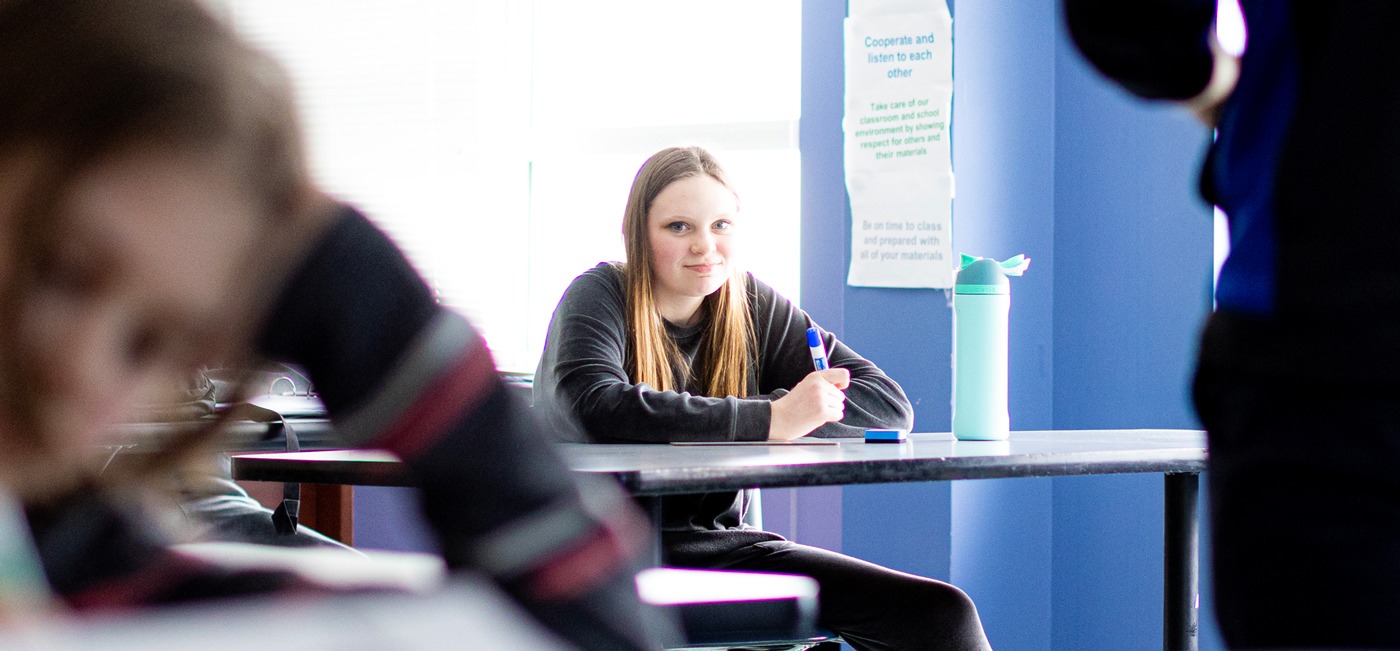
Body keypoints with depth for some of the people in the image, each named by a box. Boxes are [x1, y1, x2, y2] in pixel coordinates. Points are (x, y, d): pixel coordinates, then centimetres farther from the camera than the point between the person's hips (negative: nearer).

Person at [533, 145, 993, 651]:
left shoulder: (756, 309, 9)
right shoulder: (598, 298, -4)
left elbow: (890, 405, 0)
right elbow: (596, 409, -26)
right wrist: (770, 419, -26)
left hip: (723, 545, 5)